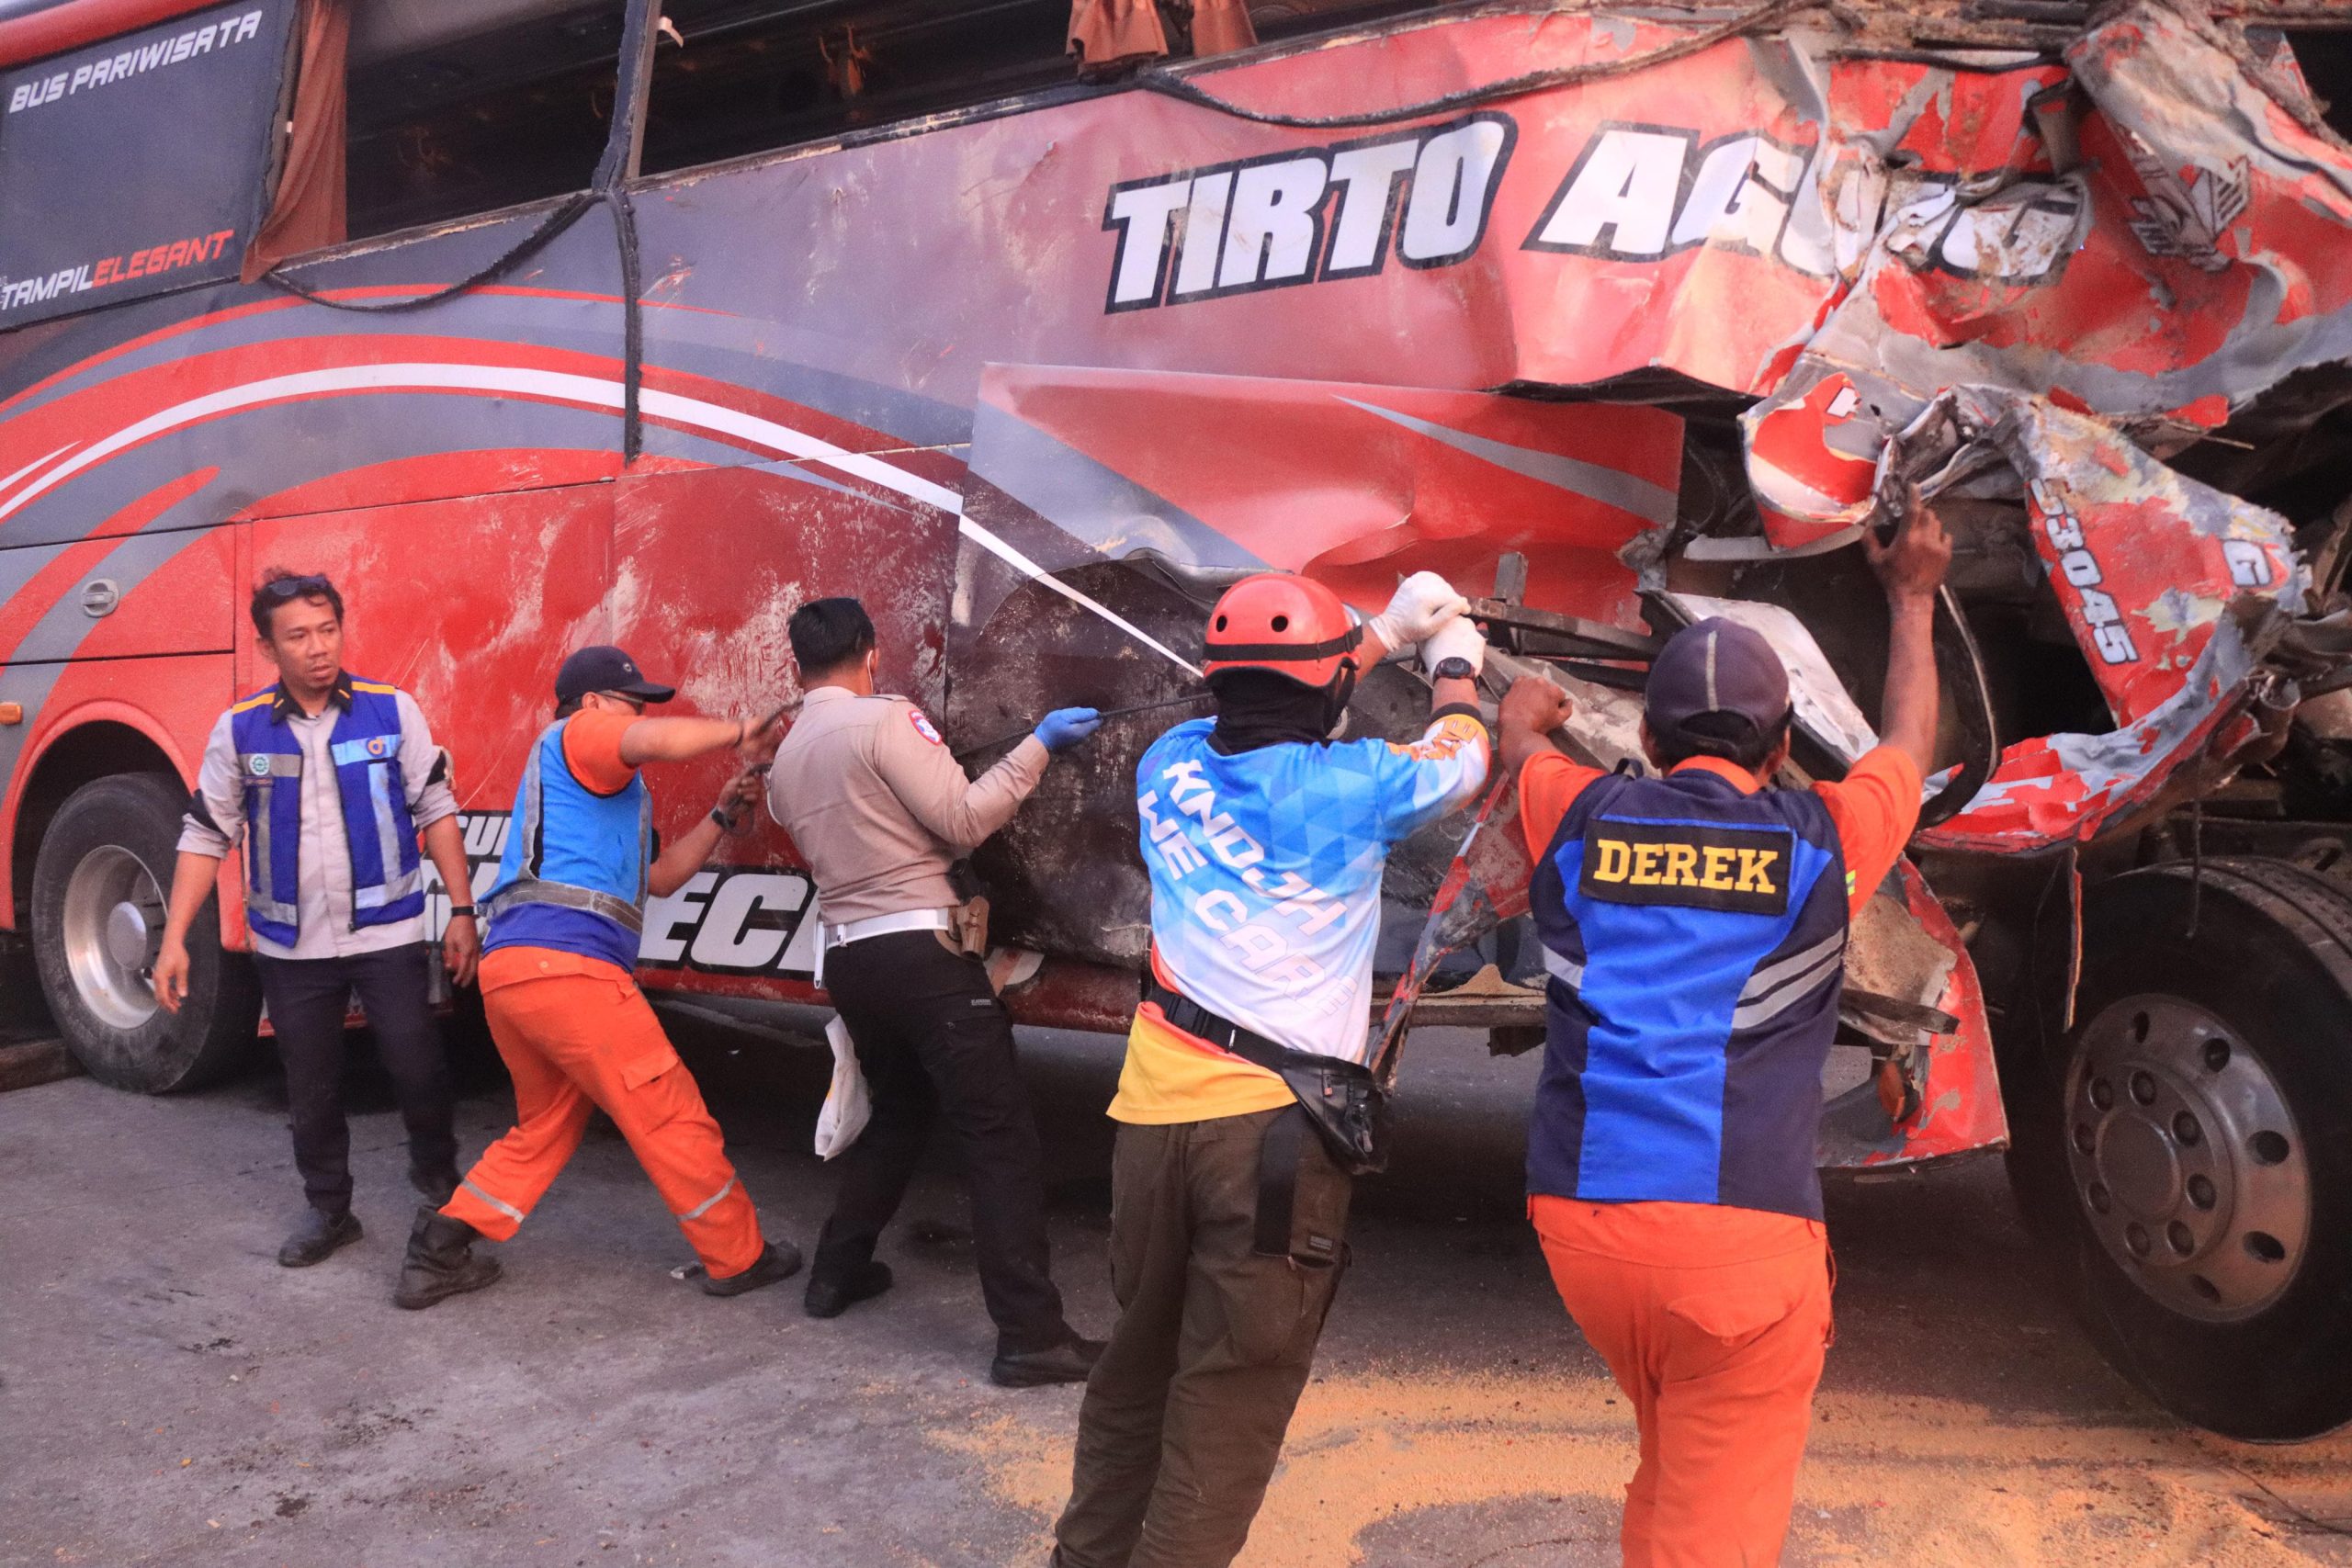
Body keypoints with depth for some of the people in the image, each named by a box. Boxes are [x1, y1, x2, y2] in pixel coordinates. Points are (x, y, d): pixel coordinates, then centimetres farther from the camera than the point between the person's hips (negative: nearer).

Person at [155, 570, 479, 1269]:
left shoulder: (393, 710, -5)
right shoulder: (239, 730, -2)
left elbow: (437, 812, 0)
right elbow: (205, 836, 3)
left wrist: (461, 911, -3)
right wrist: (174, 939, -2)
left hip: (387, 932, -1)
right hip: (291, 945, 2)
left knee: (416, 1064, -4)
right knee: (311, 1086, 11)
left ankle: (436, 1172, 24)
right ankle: (328, 1209, 29)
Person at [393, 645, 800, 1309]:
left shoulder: (611, 792, 32)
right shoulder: (579, 734, 3)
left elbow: (659, 878, 30)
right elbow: (659, 740, -19)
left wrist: (722, 813, 24)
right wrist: (738, 731, -4)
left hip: (507, 970, 10)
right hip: (568, 966, -10)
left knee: (545, 1126, 23)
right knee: (673, 1118, 1)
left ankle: (438, 1253, 18)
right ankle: (737, 1259, 10)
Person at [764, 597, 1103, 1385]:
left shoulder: (785, 760, 14)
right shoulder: (884, 719, -9)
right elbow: (964, 820, -12)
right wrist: (1037, 747, -7)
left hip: (849, 956, 8)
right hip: (921, 951, -8)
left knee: (895, 1114, 28)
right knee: (999, 1138, -7)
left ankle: (838, 1272, 35)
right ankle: (1030, 1335, -10)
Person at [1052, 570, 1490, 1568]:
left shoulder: (1171, 764, 7)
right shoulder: (1350, 787, -6)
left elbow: (1265, 722, 28)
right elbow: (1461, 758, 15)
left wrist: (1385, 632, 34)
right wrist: (1455, 662, 35)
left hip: (1152, 1111, 6)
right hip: (1272, 1127, -5)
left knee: (1137, 1365, 21)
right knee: (1229, 1401, 3)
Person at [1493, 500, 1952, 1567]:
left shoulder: (1582, 822, 7)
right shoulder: (1820, 841, 3)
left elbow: (1520, 729, 31)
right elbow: (1911, 740, 25)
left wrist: (1531, 708, 55)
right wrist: (1912, 599, 42)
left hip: (1579, 1219, 4)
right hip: (1742, 1235, -4)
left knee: (1672, 1472, 27)